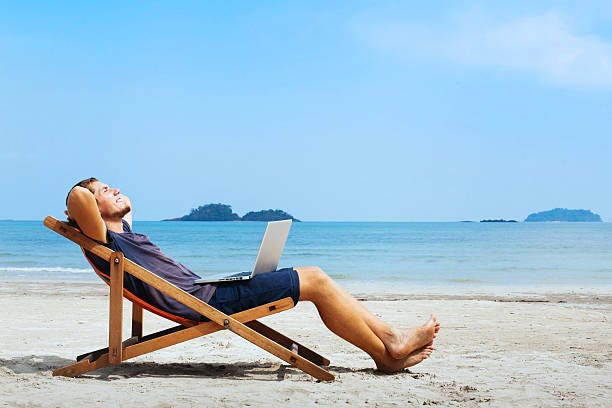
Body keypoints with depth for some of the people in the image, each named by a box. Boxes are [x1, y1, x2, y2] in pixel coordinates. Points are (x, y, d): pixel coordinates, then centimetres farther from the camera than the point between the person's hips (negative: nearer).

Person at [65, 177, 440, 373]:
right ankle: (387, 352, -2)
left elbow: (124, 206, 43)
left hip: (210, 290, 11)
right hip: (206, 301, -11)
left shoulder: (124, 234, 20)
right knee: (316, 281, -10)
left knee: (314, 278, 8)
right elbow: (79, 195, -26)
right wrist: (78, 215, -7)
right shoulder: (106, 243, -9)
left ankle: (391, 337, 8)